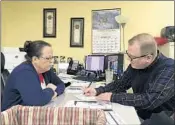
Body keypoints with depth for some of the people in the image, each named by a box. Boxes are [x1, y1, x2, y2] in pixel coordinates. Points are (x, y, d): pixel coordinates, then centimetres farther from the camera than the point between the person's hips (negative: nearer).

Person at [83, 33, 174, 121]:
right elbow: (121, 84, 8)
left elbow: (149, 101, -33)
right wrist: (98, 91, -9)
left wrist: (113, 97, -27)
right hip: (139, 114, 6)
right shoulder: (135, 65, -4)